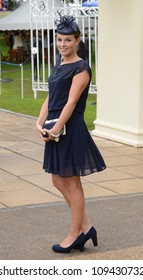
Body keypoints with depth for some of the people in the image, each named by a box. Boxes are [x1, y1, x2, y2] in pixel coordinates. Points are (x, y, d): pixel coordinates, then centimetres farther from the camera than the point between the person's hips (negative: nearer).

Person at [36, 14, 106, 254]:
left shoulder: (81, 68, -10)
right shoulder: (58, 67, 15)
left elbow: (71, 102, -17)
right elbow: (50, 99, 11)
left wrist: (56, 129, -20)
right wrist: (40, 124, -3)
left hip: (71, 130, -9)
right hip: (55, 130, 9)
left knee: (72, 183, 1)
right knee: (59, 181, 12)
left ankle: (75, 234, 13)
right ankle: (85, 227, 22)